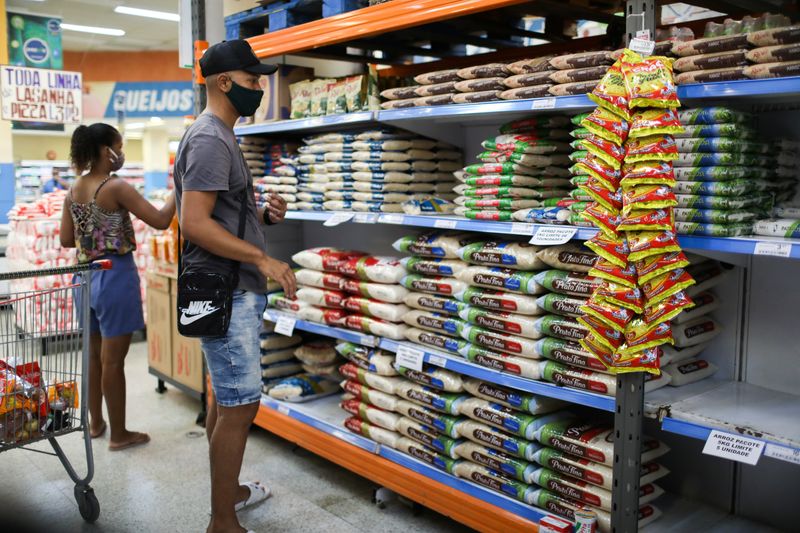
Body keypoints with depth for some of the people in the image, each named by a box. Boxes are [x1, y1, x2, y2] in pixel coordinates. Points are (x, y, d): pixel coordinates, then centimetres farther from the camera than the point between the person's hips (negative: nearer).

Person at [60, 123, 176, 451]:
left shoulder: (73, 190, 7)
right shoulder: (116, 187, -15)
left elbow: (66, 240, 11)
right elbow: (160, 220, -17)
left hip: (85, 276, 8)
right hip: (114, 276, -7)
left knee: (94, 353, 19)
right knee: (113, 359, 1)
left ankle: (96, 423, 33)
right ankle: (119, 434, 13)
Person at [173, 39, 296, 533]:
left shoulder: (222, 136, 18)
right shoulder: (209, 139, -15)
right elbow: (195, 223, -24)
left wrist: (263, 214, 5)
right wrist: (265, 259, -22)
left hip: (238, 291, 10)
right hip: (227, 293, -10)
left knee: (227, 398, 19)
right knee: (241, 405, -4)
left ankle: (229, 489, 34)